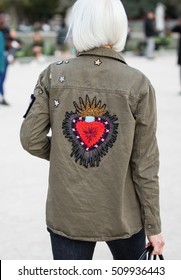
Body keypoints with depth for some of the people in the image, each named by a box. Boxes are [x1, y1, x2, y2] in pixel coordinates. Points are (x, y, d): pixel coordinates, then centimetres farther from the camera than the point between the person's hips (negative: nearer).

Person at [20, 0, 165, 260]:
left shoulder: (53, 76, -7)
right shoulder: (138, 85, -11)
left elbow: (31, 140, -7)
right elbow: (145, 163, -8)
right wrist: (153, 225, 0)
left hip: (66, 215, 1)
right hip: (122, 214, -1)